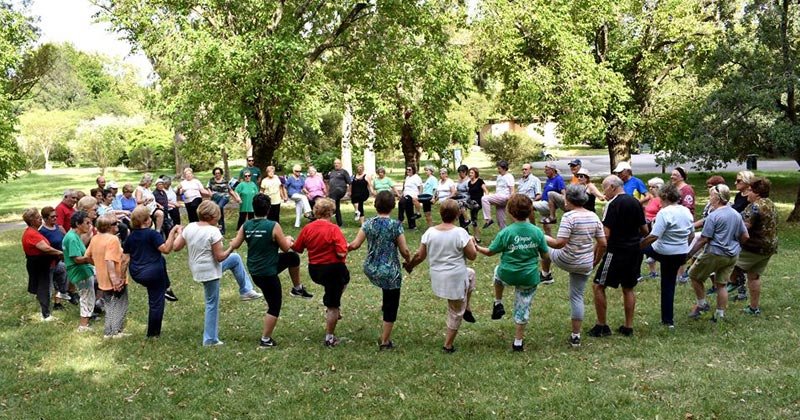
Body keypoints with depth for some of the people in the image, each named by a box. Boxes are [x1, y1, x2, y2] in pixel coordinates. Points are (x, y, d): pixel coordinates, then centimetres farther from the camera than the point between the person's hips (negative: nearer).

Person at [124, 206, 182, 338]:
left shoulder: (131, 236, 4)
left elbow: (125, 257, 7)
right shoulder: (152, 234, -16)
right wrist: (172, 232, -24)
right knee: (156, 302, 8)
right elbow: (166, 249, -26)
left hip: (136, 274, 6)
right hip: (153, 273, -6)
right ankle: (153, 333, 15)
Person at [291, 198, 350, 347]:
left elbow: (297, 248, 7)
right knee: (333, 305, 8)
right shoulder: (333, 229, -19)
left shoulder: (307, 228, -4)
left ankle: (332, 309, 28)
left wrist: (288, 242, 27)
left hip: (314, 271, 6)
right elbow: (341, 253, -22)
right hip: (333, 269, -6)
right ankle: (329, 338, 15)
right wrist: (347, 247, -1)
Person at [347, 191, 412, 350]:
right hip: (389, 272, -4)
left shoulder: (368, 223, -4)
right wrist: (409, 261, 8)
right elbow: (404, 251, -12)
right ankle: (384, 341, 17)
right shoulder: (396, 225, -14)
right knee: (391, 306, 11)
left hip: (370, 270, 4)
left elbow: (355, 244, -5)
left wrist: (346, 247, 16)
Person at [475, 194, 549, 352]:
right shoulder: (537, 232, -11)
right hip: (529, 278, 1)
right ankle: (518, 342, 23)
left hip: (508, 275, -1)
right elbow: (545, 256, -2)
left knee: (498, 271, 35)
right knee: (523, 309, 16)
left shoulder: (506, 232, -17)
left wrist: (477, 248, 12)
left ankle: (498, 303, 38)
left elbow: (490, 252, -7)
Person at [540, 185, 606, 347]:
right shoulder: (594, 217, 1)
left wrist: (545, 240, -7)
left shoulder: (569, 216, -19)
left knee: (545, 243, 23)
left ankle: (545, 273, 43)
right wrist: (595, 261, 18)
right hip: (585, 265, 5)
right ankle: (576, 336, 15)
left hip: (567, 261, -5)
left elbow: (559, 243, -25)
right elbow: (603, 244, 3)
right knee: (577, 297, 14)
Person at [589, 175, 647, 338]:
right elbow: (645, 230, 13)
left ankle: (601, 326, 4)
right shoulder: (635, 202, 8)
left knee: (598, 286, 2)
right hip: (635, 251, 8)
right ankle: (628, 327, 19)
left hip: (617, 251, -8)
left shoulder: (613, 204, -14)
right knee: (628, 288, 16)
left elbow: (605, 234, -18)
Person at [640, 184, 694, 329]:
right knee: (669, 285, 15)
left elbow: (653, 236, -26)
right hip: (681, 254, 7)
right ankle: (668, 320, 20)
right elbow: (691, 235, 15)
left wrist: (638, 245, -16)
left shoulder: (665, 213, -20)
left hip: (664, 253, -7)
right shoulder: (686, 211, 5)